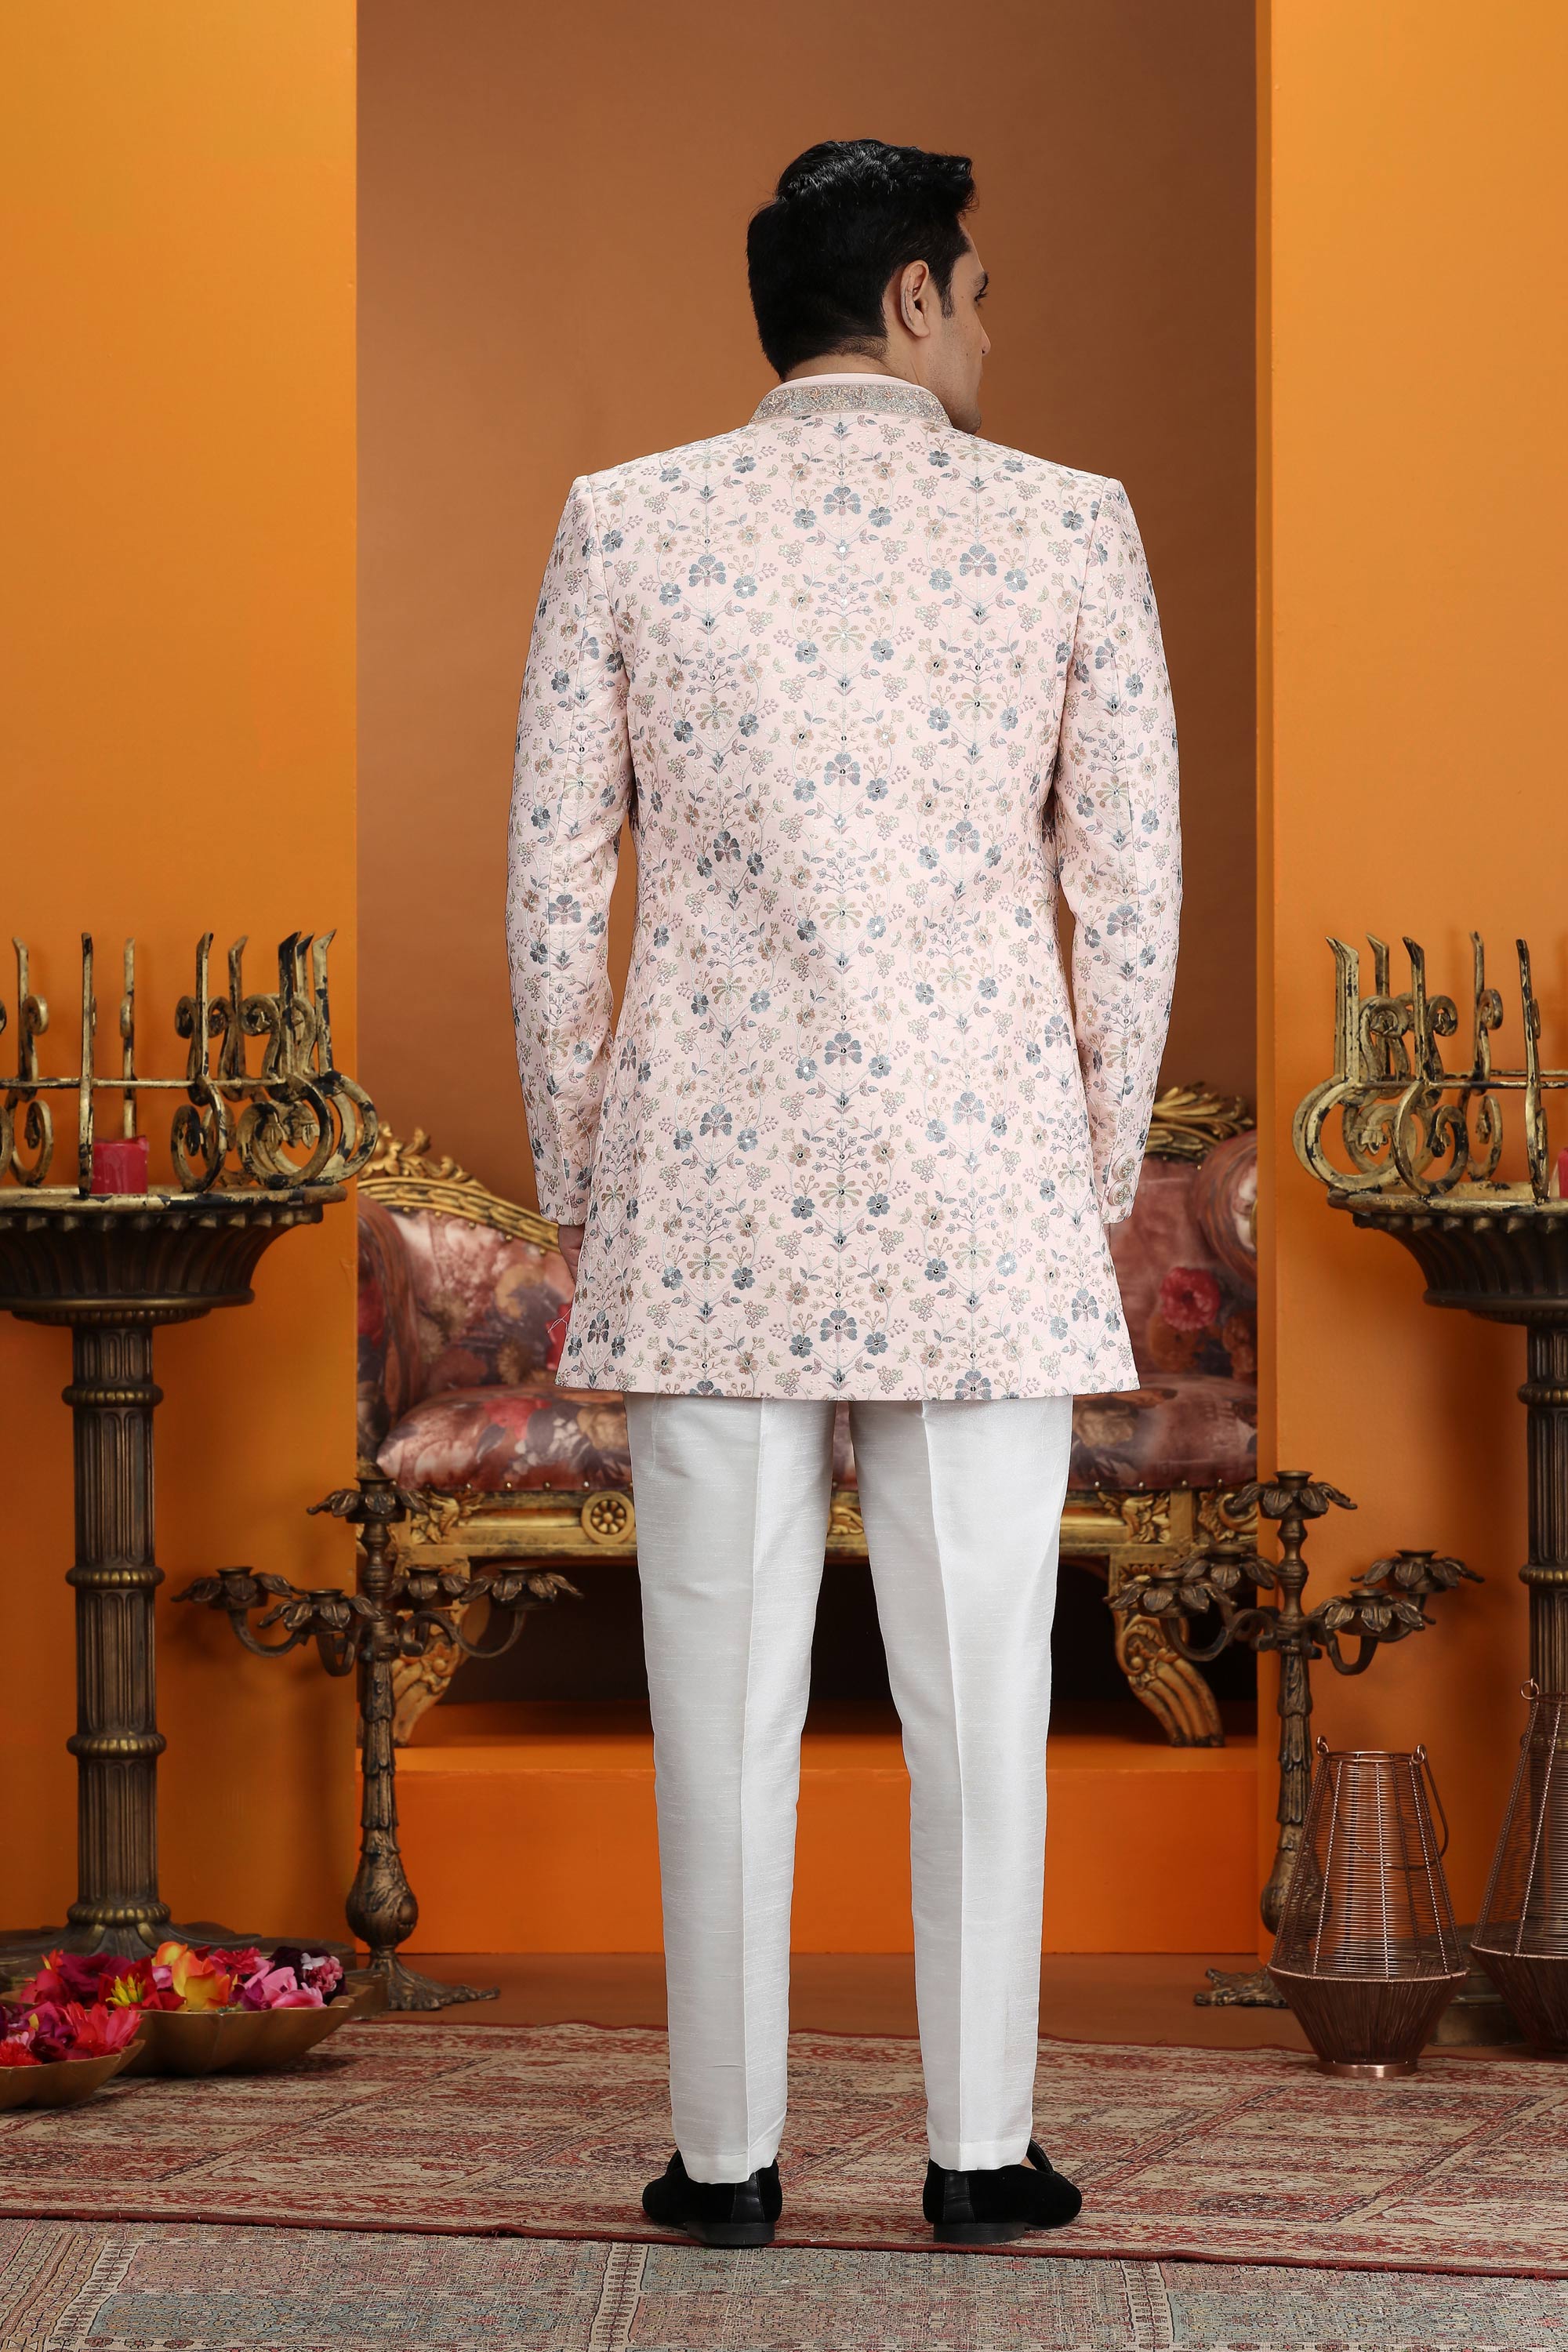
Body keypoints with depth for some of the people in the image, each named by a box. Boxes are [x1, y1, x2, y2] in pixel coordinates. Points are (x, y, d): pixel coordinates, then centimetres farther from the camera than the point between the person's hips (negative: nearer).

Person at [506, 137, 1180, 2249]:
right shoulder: (1070, 525, 0)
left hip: (709, 1199, 1)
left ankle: (728, 2157, 13)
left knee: (726, 1693, 6)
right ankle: (982, 2153, 14)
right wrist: (1102, 1173, 12)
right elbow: (1130, 889, 1)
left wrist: (575, 1184, 11)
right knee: (978, 1688, 7)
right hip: (986, 1200, 0)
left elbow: (555, 887, 2)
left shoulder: (622, 525, 1)